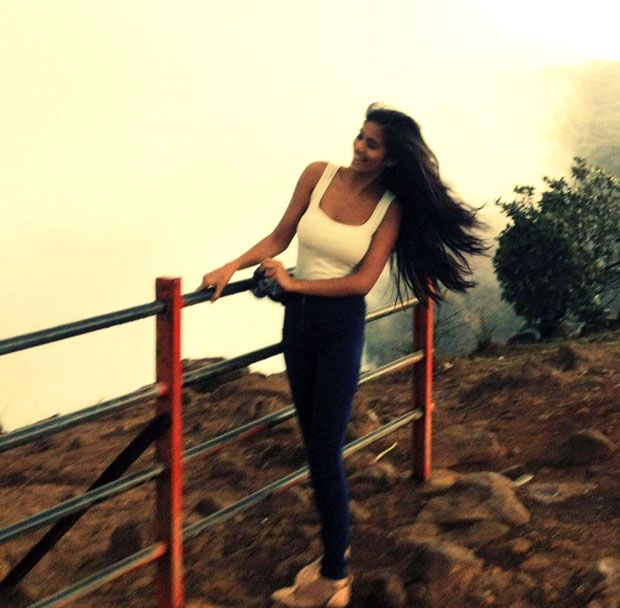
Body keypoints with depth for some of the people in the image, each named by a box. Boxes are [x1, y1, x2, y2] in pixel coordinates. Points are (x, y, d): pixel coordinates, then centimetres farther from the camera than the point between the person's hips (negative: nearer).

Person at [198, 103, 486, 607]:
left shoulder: (390, 207, -10)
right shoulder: (319, 175, -3)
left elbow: (363, 281, -14)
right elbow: (280, 237, 5)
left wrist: (294, 283, -16)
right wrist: (233, 267, -8)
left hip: (342, 325, -4)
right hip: (299, 319, 4)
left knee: (325, 448, -5)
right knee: (313, 442, 13)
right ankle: (336, 547, 30)